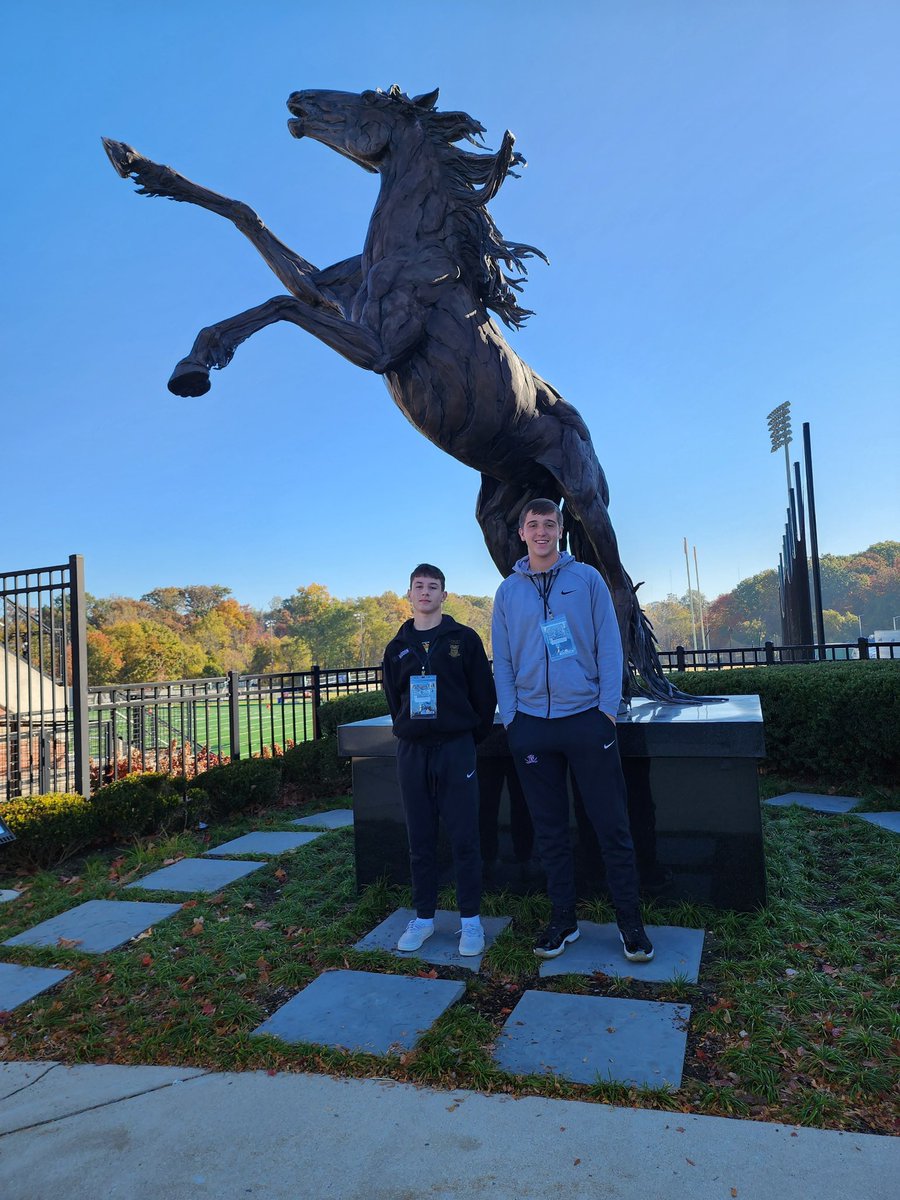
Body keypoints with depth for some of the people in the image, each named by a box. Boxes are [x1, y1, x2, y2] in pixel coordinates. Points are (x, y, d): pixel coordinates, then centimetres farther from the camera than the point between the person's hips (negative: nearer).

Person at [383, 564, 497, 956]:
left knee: (464, 839, 1)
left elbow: (485, 695, 2)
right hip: (411, 751, 3)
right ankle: (423, 917, 21)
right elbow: (394, 700, 16)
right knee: (420, 840, 10)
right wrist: (410, 730, 8)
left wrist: (471, 737, 3)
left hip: (456, 749, -3)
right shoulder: (397, 648, 10)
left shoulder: (464, 639, 1)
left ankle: (471, 920, 13)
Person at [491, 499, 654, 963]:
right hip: (531, 726, 2)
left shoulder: (587, 578, 3)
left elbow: (609, 646, -1)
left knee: (612, 825, 4)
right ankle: (562, 918, 24)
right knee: (550, 830, 11)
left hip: (587, 719, -2)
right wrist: (509, 716, 0)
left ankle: (629, 919, 18)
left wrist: (608, 706, -8)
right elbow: (502, 661, 8)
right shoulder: (508, 591, 8)